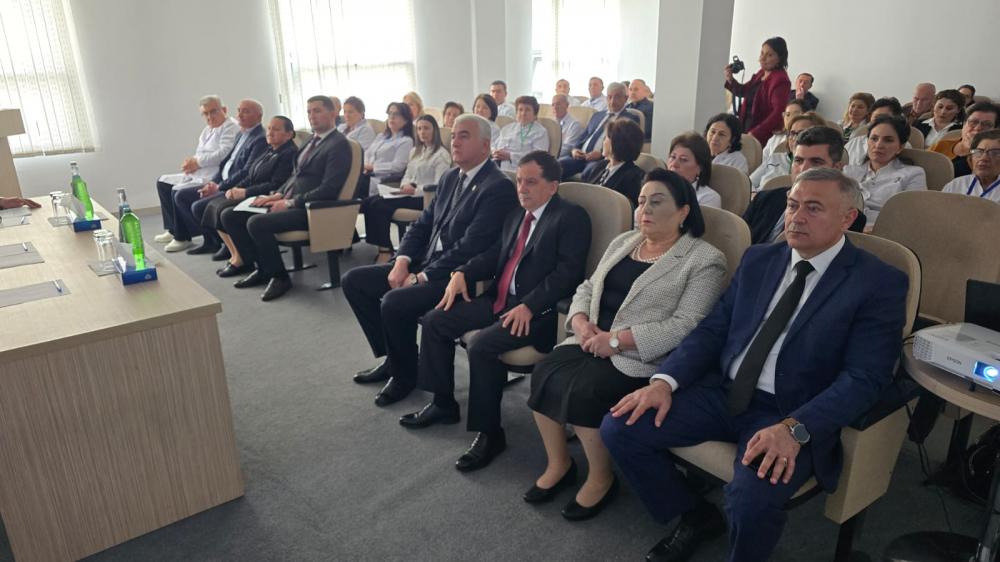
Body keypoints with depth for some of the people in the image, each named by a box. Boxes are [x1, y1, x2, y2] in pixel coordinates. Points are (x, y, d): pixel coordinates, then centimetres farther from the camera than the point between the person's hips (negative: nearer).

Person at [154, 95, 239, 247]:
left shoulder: (231, 127, -10)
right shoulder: (208, 129, 20)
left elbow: (224, 153, -22)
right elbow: (200, 155, 20)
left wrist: (197, 162, -15)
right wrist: (192, 161, -4)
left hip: (213, 177, -11)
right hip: (198, 174, 11)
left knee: (178, 191, -23)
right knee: (163, 182, 14)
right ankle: (172, 230, 16)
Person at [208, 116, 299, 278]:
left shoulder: (290, 154, -12)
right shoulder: (270, 151, 17)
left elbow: (274, 186, -19)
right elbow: (248, 174, 18)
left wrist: (245, 192, -17)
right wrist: (236, 189, -1)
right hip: (251, 195, 10)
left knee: (225, 210, -23)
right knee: (214, 205, -5)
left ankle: (241, 260, -11)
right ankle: (234, 254, -5)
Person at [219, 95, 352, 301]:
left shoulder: (339, 144, -9)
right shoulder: (313, 140, 19)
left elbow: (329, 189, -18)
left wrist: (290, 203, -17)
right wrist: (278, 195, 5)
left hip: (310, 209, -9)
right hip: (289, 201, 9)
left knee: (256, 223, -29)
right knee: (229, 216, 3)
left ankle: (279, 276, -10)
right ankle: (261, 268, 10)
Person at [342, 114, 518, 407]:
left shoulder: (499, 188, -15)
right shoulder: (451, 177, 12)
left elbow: (469, 248, -21)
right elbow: (422, 224, 14)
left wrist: (420, 278, -18)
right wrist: (402, 261, -3)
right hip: (424, 262, 9)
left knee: (394, 302, -29)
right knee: (354, 281, 5)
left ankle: (405, 373, -1)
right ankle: (392, 357, 16)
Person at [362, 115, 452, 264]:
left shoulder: (441, 154, -3)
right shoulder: (415, 151, 22)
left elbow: (439, 186, -11)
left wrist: (415, 190, -18)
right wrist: (405, 185, 0)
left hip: (425, 197, -8)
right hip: (410, 194, 8)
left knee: (379, 205, -24)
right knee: (369, 202, -16)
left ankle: (385, 250, -15)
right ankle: (380, 246, -18)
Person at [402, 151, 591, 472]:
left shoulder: (571, 217, -8)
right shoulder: (516, 215, 17)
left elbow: (568, 272, -18)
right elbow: (494, 255, 22)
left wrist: (529, 306, -26)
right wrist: (463, 273, 3)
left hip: (537, 310, -9)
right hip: (498, 299, 9)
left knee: (482, 345, -29)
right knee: (435, 321, 2)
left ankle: (489, 433, -11)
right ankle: (443, 404, 17)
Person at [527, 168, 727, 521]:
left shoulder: (704, 261, -6)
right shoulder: (623, 242, 16)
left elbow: (685, 326, -16)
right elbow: (587, 288, 16)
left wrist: (617, 340, -20)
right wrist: (581, 322, -7)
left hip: (640, 359, -6)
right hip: (591, 343, 6)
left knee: (583, 393, -27)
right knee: (544, 375, -17)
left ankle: (602, 478, -1)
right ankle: (558, 464, 4)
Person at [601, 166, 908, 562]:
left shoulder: (879, 283, -5)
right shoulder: (758, 259, 10)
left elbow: (864, 377, -13)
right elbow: (713, 329, 8)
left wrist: (794, 428, -28)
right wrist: (665, 381, -8)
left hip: (793, 414, -5)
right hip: (722, 392, 5)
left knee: (752, 497, -34)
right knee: (619, 428, -9)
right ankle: (695, 516, 15)